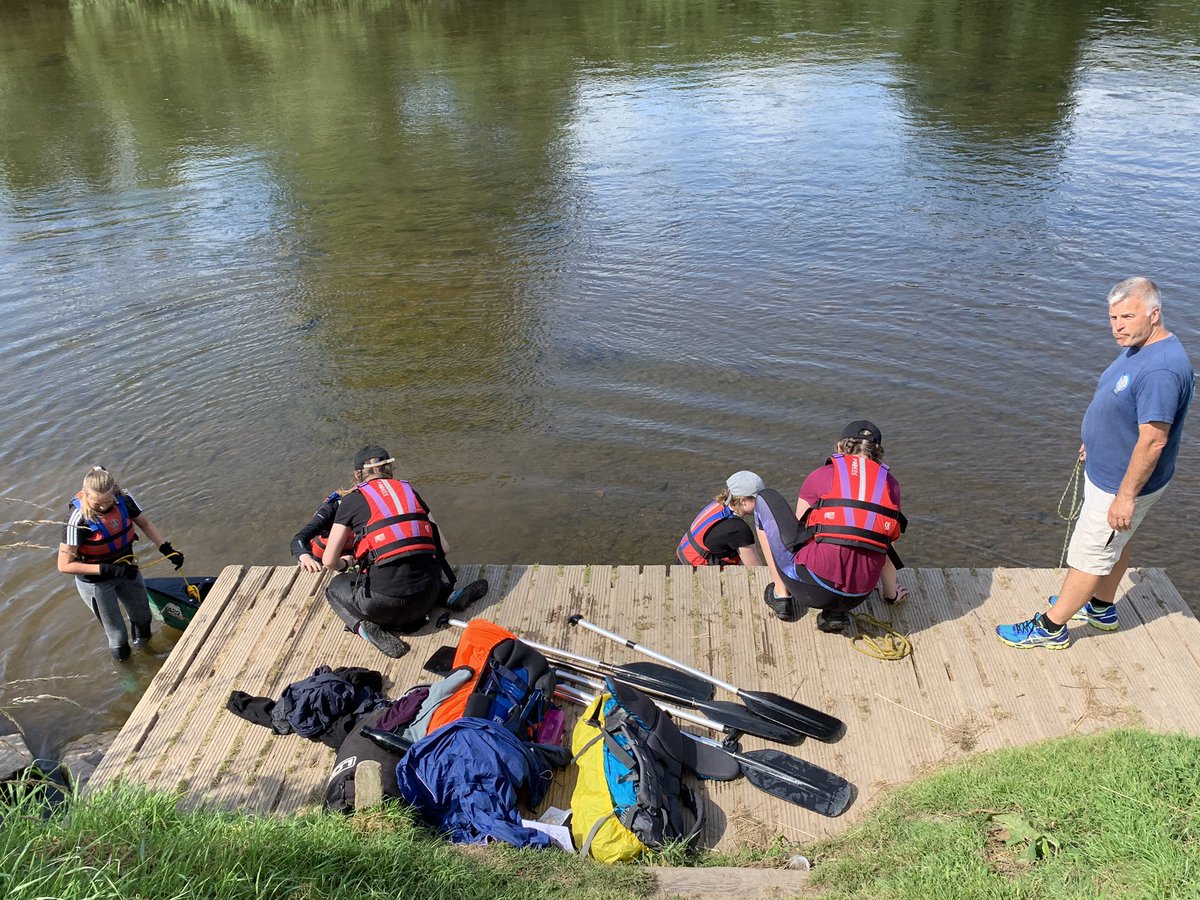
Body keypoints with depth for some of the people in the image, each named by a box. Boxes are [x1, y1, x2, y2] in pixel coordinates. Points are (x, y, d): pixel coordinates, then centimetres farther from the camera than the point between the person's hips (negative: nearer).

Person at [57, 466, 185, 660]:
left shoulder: (124, 500, -21)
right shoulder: (78, 519, -33)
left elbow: (145, 523, 0)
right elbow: (64, 565, -27)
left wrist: (167, 549, -11)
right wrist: (107, 569, -32)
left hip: (125, 569, 5)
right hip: (95, 582, -5)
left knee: (143, 617, 26)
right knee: (118, 635, 9)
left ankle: (141, 641, 59)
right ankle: (123, 663, 42)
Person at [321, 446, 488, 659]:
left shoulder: (352, 501, 5)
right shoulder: (409, 492, 14)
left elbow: (329, 562, 6)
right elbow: (444, 548, 12)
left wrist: (344, 564, 29)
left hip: (384, 603, -4)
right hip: (426, 599, 4)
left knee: (335, 588, 26)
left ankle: (365, 627, -2)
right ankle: (451, 597, 11)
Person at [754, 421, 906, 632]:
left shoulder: (821, 475, 7)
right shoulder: (890, 484, 13)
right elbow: (885, 546, 19)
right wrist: (891, 595, 37)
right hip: (856, 598, 3)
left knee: (766, 500, 16)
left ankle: (781, 595, 14)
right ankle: (835, 612, 15)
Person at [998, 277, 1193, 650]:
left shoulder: (1161, 369, -33)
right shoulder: (1138, 347, 0)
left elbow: (1153, 441, -31)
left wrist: (1126, 496, -25)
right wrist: (1095, 441, 25)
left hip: (1121, 484, -10)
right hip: (1105, 469, 10)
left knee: (1089, 555, 4)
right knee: (1114, 543, 25)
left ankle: (1051, 627, 17)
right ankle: (1101, 608, 45)